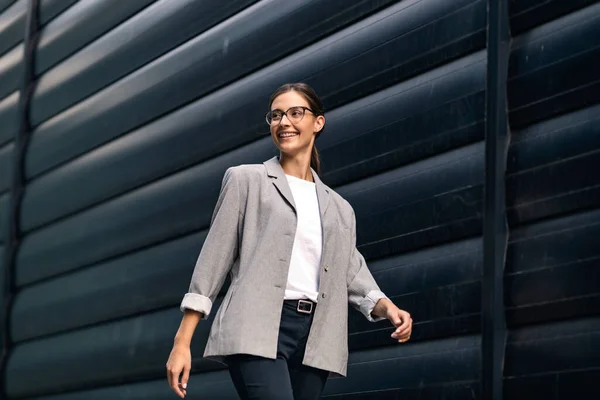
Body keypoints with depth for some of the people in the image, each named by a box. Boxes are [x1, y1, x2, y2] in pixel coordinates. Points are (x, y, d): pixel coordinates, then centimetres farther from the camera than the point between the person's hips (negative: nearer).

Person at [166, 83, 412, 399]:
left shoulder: (339, 209, 23)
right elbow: (214, 258, 6)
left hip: (314, 338, 5)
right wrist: (182, 342, -1)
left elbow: (353, 274, 15)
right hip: (257, 330, -4)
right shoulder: (246, 180, 12)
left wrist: (387, 308, -8)